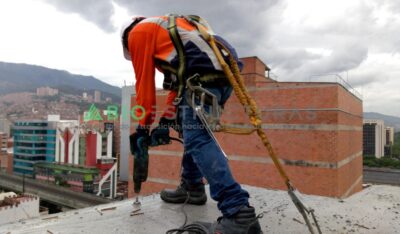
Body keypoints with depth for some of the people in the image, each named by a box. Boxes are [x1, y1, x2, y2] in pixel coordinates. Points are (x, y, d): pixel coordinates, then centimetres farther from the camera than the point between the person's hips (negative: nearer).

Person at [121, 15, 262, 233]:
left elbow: (144, 83, 8)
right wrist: (166, 120, 27)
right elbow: (179, 82, 32)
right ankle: (192, 188, 26)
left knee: (198, 139, -14)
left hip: (203, 73, -10)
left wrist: (142, 128, 14)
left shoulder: (138, 32, 14)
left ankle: (239, 212, -21)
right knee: (194, 130, 20)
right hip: (225, 70, 10)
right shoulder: (167, 29, 39)